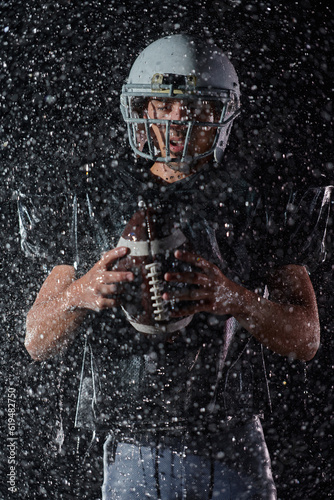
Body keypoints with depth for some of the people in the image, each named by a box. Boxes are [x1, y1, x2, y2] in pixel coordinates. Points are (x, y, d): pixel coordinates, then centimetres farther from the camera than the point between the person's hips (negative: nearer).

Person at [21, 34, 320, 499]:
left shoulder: (252, 209, 3)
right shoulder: (96, 207, 4)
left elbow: (306, 339, -3)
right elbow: (38, 342, 3)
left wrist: (232, 299, -21)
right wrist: (80, 294, -18)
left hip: (234, 453, 0)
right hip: (134, 458, 0)